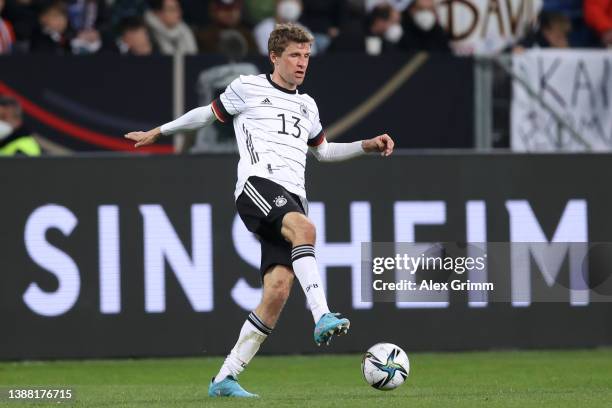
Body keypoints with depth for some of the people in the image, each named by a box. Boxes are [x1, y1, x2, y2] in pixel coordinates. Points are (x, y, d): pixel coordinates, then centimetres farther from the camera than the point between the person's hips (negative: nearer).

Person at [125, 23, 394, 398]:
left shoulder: (307, 106, 26)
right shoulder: (248, 88, 10)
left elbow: (323, 150, 39)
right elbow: (209, 114, 23)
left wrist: (367, 146, 27)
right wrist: (159, 132, 29)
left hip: (293, 199, 5)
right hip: (258, 185, -5)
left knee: (278, 290, -11)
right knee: (304, 227, -38)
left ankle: (225, 378, -6)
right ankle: (322, 317, -49)